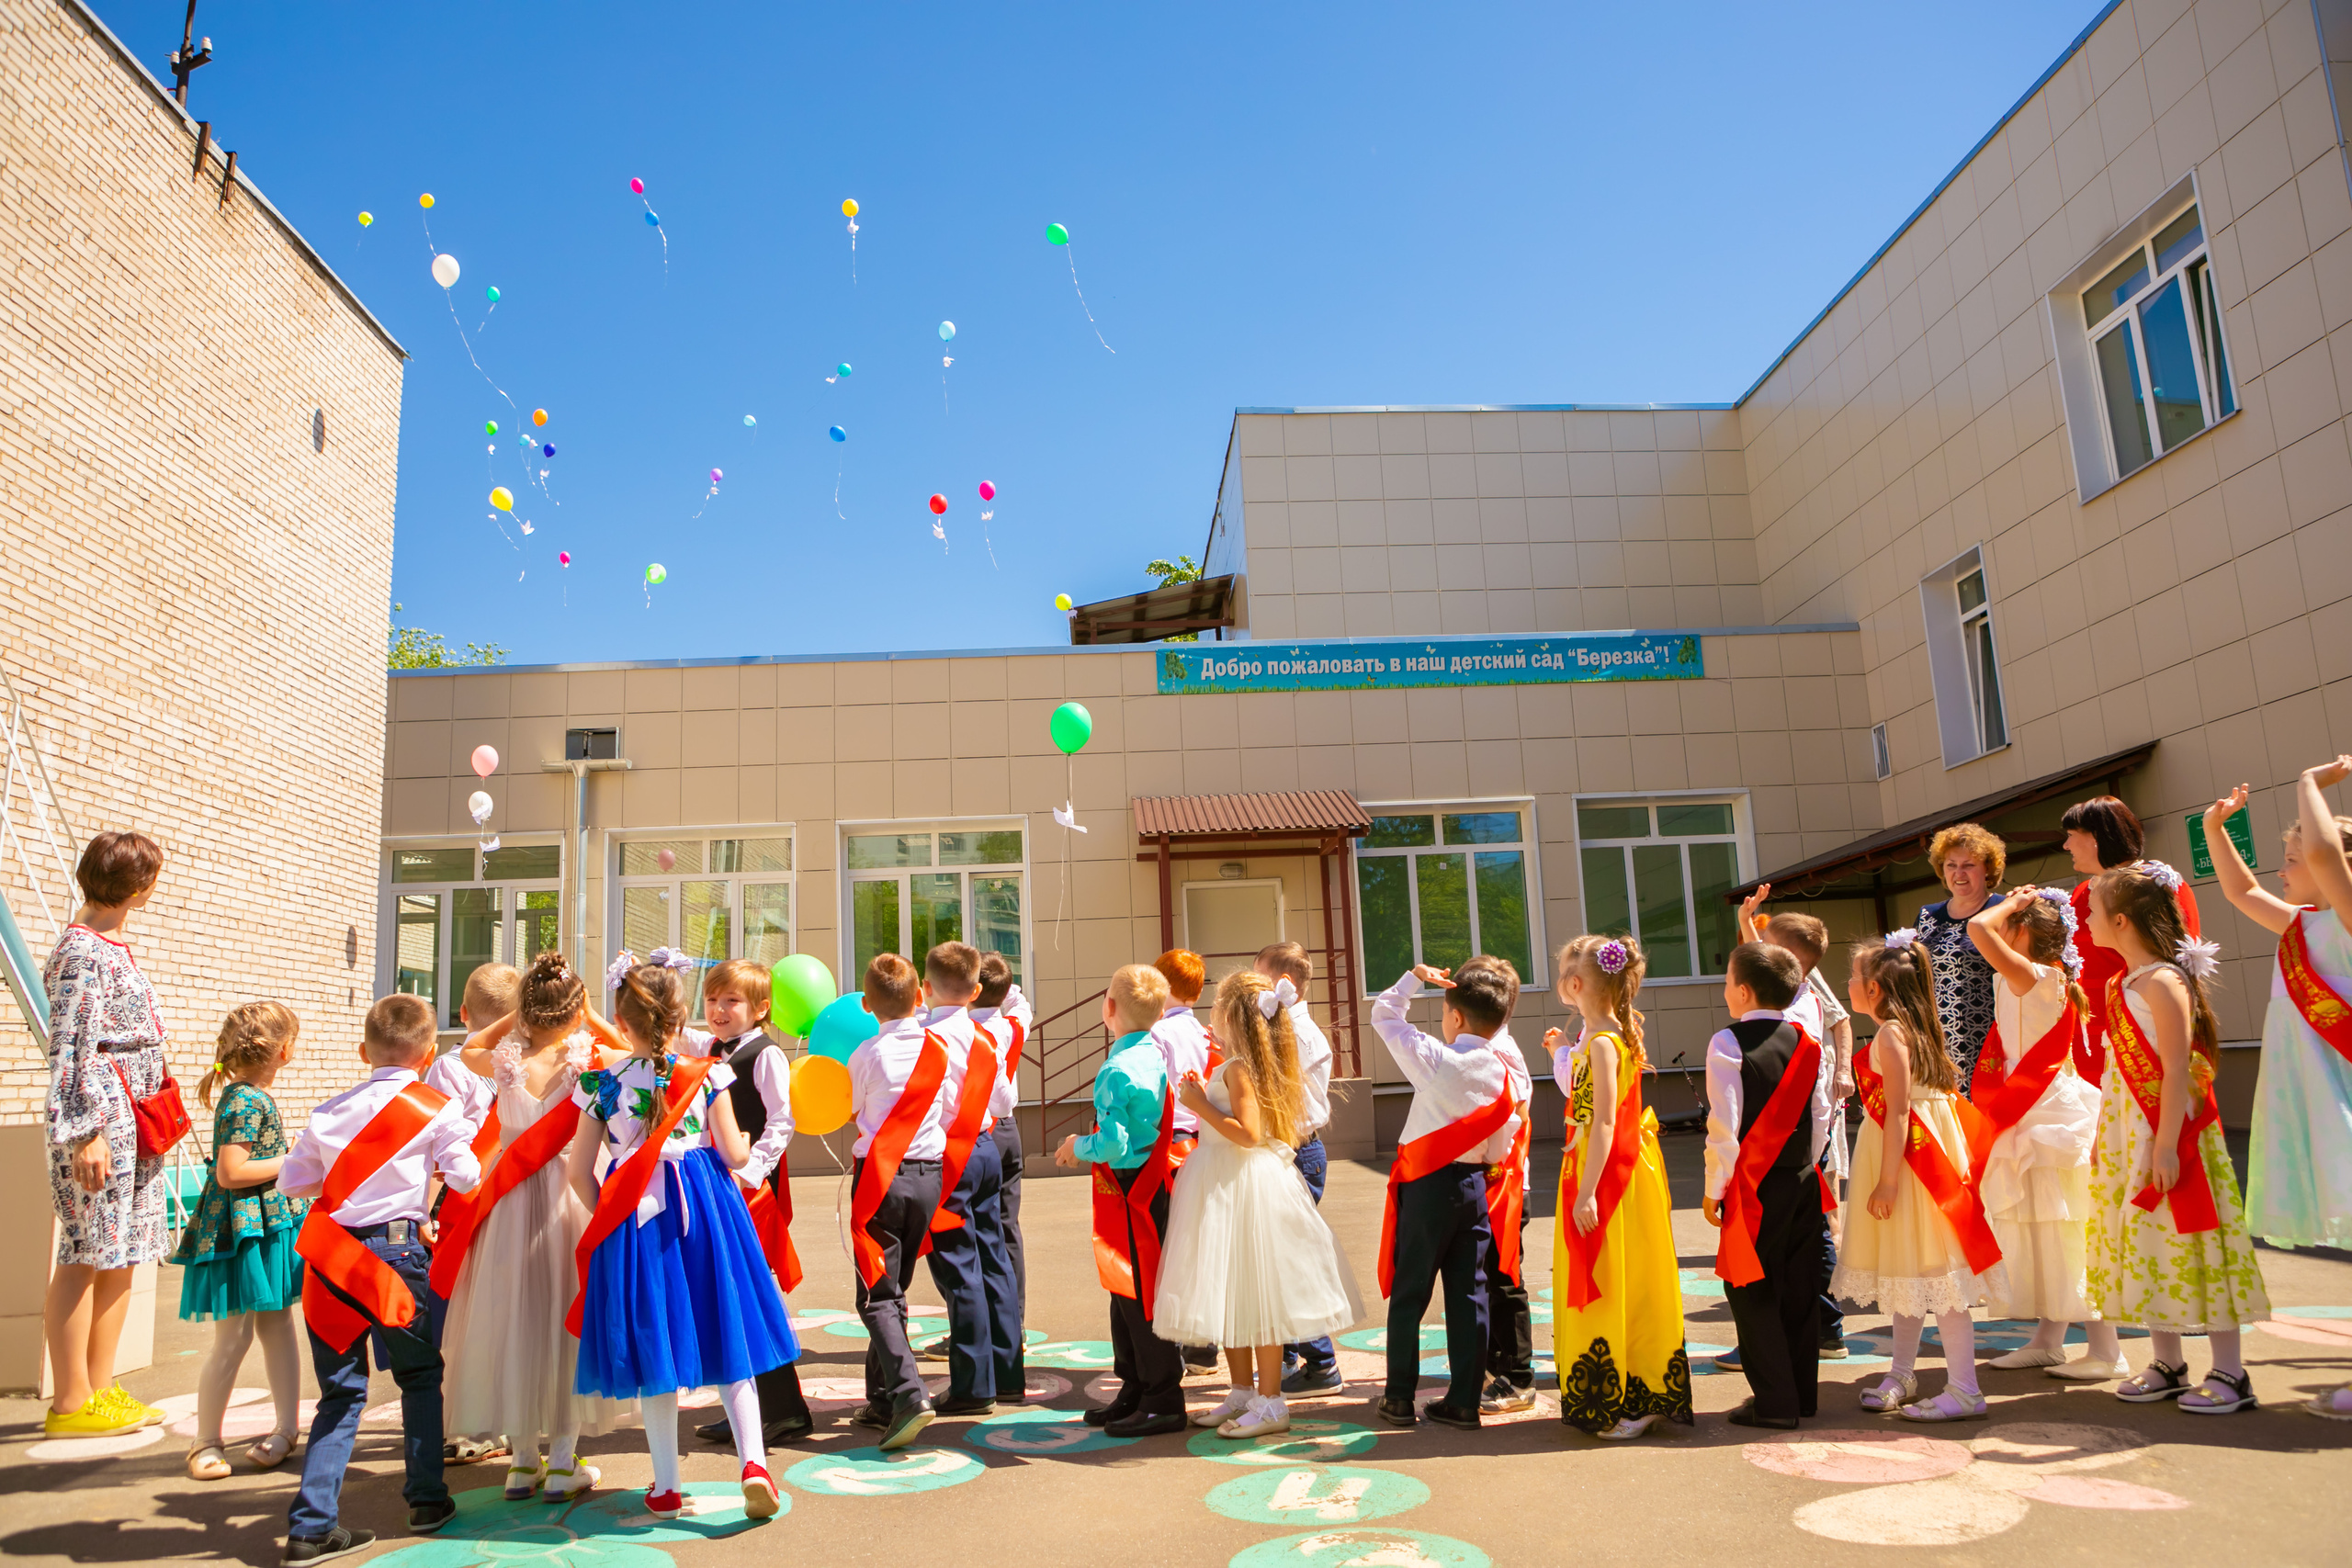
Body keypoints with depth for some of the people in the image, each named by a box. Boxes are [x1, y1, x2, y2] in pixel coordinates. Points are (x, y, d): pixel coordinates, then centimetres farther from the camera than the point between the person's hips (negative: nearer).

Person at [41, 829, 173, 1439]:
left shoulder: (113, 948, 16)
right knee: (87, 1256, -3)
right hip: (100, 1119, -9)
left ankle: (100, 1389, 19)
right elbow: (71, 1050, -16)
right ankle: (70, 1404, 5)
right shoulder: (82, 953, -12)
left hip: (135, 1121, 9)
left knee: (120, 1255, 11)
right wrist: (86, 1134, -19)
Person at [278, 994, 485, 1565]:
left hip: (335, 1255, 3)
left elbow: (290, 1180, 12)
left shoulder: (329, 1112, 8)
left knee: (341, 1391, 12)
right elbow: (467, 1177, -8)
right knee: (420, 1376, 15)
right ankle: (426, 1498, 22)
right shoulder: (438, 1109, -3)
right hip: (397, 1251, -3)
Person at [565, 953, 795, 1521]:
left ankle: (665, 1487, 17)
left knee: (653, 1352, 10)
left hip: (634, 1218, 1)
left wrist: (607, 1218, 15)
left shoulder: (601, 1084, -1)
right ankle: (752, 1459, -5)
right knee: (726, 1343, 9)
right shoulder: (707, 1074, -5)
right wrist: (744, 1140, 18)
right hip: (705, 1212, -1)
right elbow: (734, 1155, -4)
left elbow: (579, 1172, 1)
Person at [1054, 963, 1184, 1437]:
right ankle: (1135, 1390, 29)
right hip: (1150, 1180, 9)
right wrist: (1092, 1143, 17)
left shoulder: (1116, 1071, -22)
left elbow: (1113, 1144, -25)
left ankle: (1162, 1402, 9)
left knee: (1140, 1295, 0)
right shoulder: (1155, 1057, 6)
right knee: (1126, 1291, 18)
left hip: (1127, 1190, -9)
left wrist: (1080, 1147, -8)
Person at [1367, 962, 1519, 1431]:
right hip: (1475, 1186, 4)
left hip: (1428, 1186, -4)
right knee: (1468, 1294, 9)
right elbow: (1500, 1150, 5)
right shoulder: (1503, 1075, -1)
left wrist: (1414, 978, 4)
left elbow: (1384, 1014, -1)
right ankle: (1464, 1401, 13)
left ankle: (1399, 1398, 12)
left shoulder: (1434, 1058, -13)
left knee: (1408, 1292, 6)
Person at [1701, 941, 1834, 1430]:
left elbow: (1724, 1125, -15)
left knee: (1751, 1291, 3)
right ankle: (1802, 1392, 22)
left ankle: (1775, 1401, 4)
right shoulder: (1806, 1042, 4)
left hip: (1752, 1187, -6)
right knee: (1798, 1288, 13)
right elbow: (1821, 1116, 6)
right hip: (1802, 1182, 6)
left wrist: (1714, 1189, -7)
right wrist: (1805, 1166, 17)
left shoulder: (1728, 1043, -13)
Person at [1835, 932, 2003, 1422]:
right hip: (1926, 1149, 10)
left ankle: (1964, 1390, 0)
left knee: (1930, 1270, -5)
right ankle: (1902, 1374, 26)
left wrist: (1887, 1180, -21)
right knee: (1911, 1271, 16)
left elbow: (1899, 1111, -21)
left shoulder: (1890, 1034, -17)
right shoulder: (1912, 1028, 12)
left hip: (1909, 1156, -10)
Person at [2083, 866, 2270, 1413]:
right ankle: (2167, 1365, 23)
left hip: (2169, 1140, -9)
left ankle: (2229, 1373, 9)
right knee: (2145, 1250, 13)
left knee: (2188, 1248, -2)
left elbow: (2177, 1072, -20)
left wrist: (2166, 1145, -22)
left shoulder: (2163, 983, -17)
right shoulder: (2120, 984, 10)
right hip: (2129, 1141, 9)